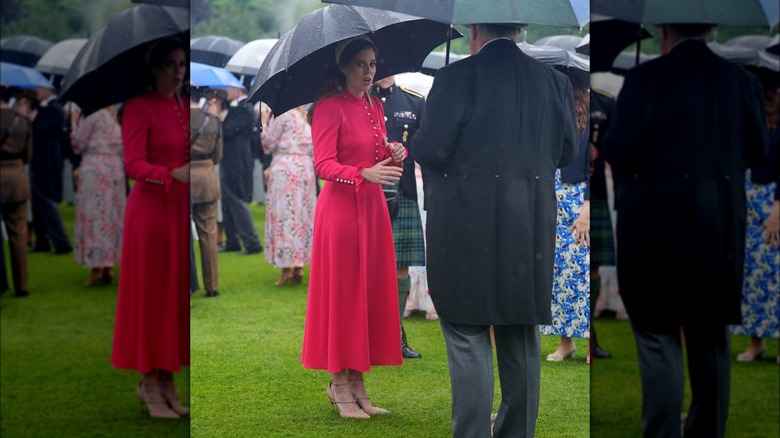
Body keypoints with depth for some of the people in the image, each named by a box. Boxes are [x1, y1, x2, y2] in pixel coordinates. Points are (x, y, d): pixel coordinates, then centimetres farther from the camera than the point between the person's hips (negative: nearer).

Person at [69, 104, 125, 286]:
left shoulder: (92, 115, -8)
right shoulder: (114, 117, 12)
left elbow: (78, 144, -6)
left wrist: (74, 122, 5)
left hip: (94, 169, -6)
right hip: (115, 169, 7)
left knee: (93, 216, -3)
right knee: (111, 216, 9)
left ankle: (96, 267, -6)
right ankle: (109, 267, 9)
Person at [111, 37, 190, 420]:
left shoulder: (183, 107, 11)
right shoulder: (140, 106, -8)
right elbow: (133, 165, -16)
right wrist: (174, 174, -31)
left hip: (180, 208, 6)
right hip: (151, 207, -6)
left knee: (177, 295, 8)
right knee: (151, 294, 0)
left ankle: (165, 381, 16)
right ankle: (149, 384, 8)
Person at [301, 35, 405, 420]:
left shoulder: (375, 106, 14)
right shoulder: (329, 106, -9)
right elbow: (324, 165, -16)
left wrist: (395, 154, -1)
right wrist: (365, 174, -30)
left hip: (373, 205, 7)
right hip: (340, 205, -7)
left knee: (371, 293, 7)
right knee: (342, 292, -3)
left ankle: (357, 384, 13)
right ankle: (339, 385, 4)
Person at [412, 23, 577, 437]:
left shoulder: (456, 77, -11)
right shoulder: (553, 81, 3)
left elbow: (431, 151, -13)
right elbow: (567, 152, 11)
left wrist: (414, 141, 9)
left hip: (466, 232, -4)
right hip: (530, 236, 5)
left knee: (468, 343, 2)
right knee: (522, 343, 15)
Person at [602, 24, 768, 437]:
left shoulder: (647, 77, -11)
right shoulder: (741, 80, 2)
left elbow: (621, 150, -13)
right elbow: (755, 150, 9)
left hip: (656, 228, -4)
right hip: (719, 232, 4)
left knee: (657, 338, 3)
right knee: (711, 341, 16)